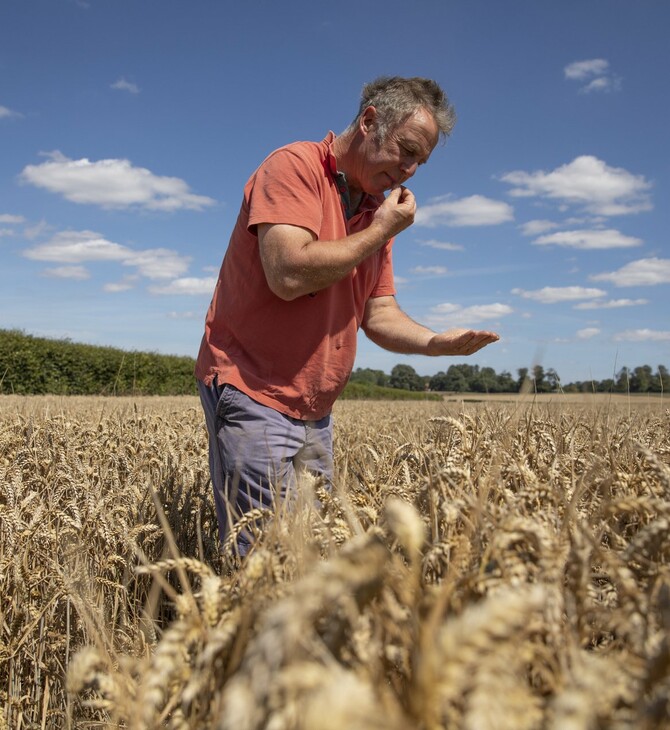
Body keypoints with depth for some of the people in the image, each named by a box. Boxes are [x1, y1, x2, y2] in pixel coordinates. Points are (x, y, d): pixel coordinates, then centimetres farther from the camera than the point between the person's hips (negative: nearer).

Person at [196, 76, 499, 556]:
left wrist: (435, 342, -6)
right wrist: (380, 232, -12)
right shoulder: (294, 166, -10)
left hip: (316, 412, 8)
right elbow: (290, 274, -25)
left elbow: (378, 313, 14)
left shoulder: (378, 209, 14)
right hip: (252, 394, -8)